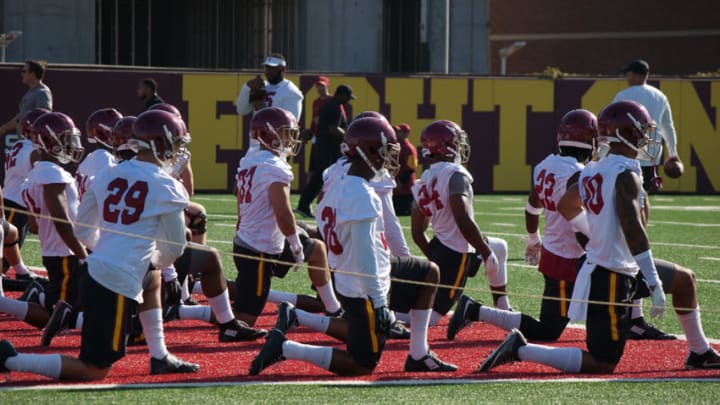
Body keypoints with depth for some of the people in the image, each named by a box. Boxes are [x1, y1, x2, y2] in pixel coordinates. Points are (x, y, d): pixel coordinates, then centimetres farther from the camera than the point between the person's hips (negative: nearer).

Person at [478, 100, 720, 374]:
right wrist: (655, 285, -27)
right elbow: (632, 228, -27)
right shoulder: (626, 174, -20)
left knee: (684, 280, 23)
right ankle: (520, 349, -9)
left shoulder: (591, 171, 5)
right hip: (612, 277, -10)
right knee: (601, 366, -6)